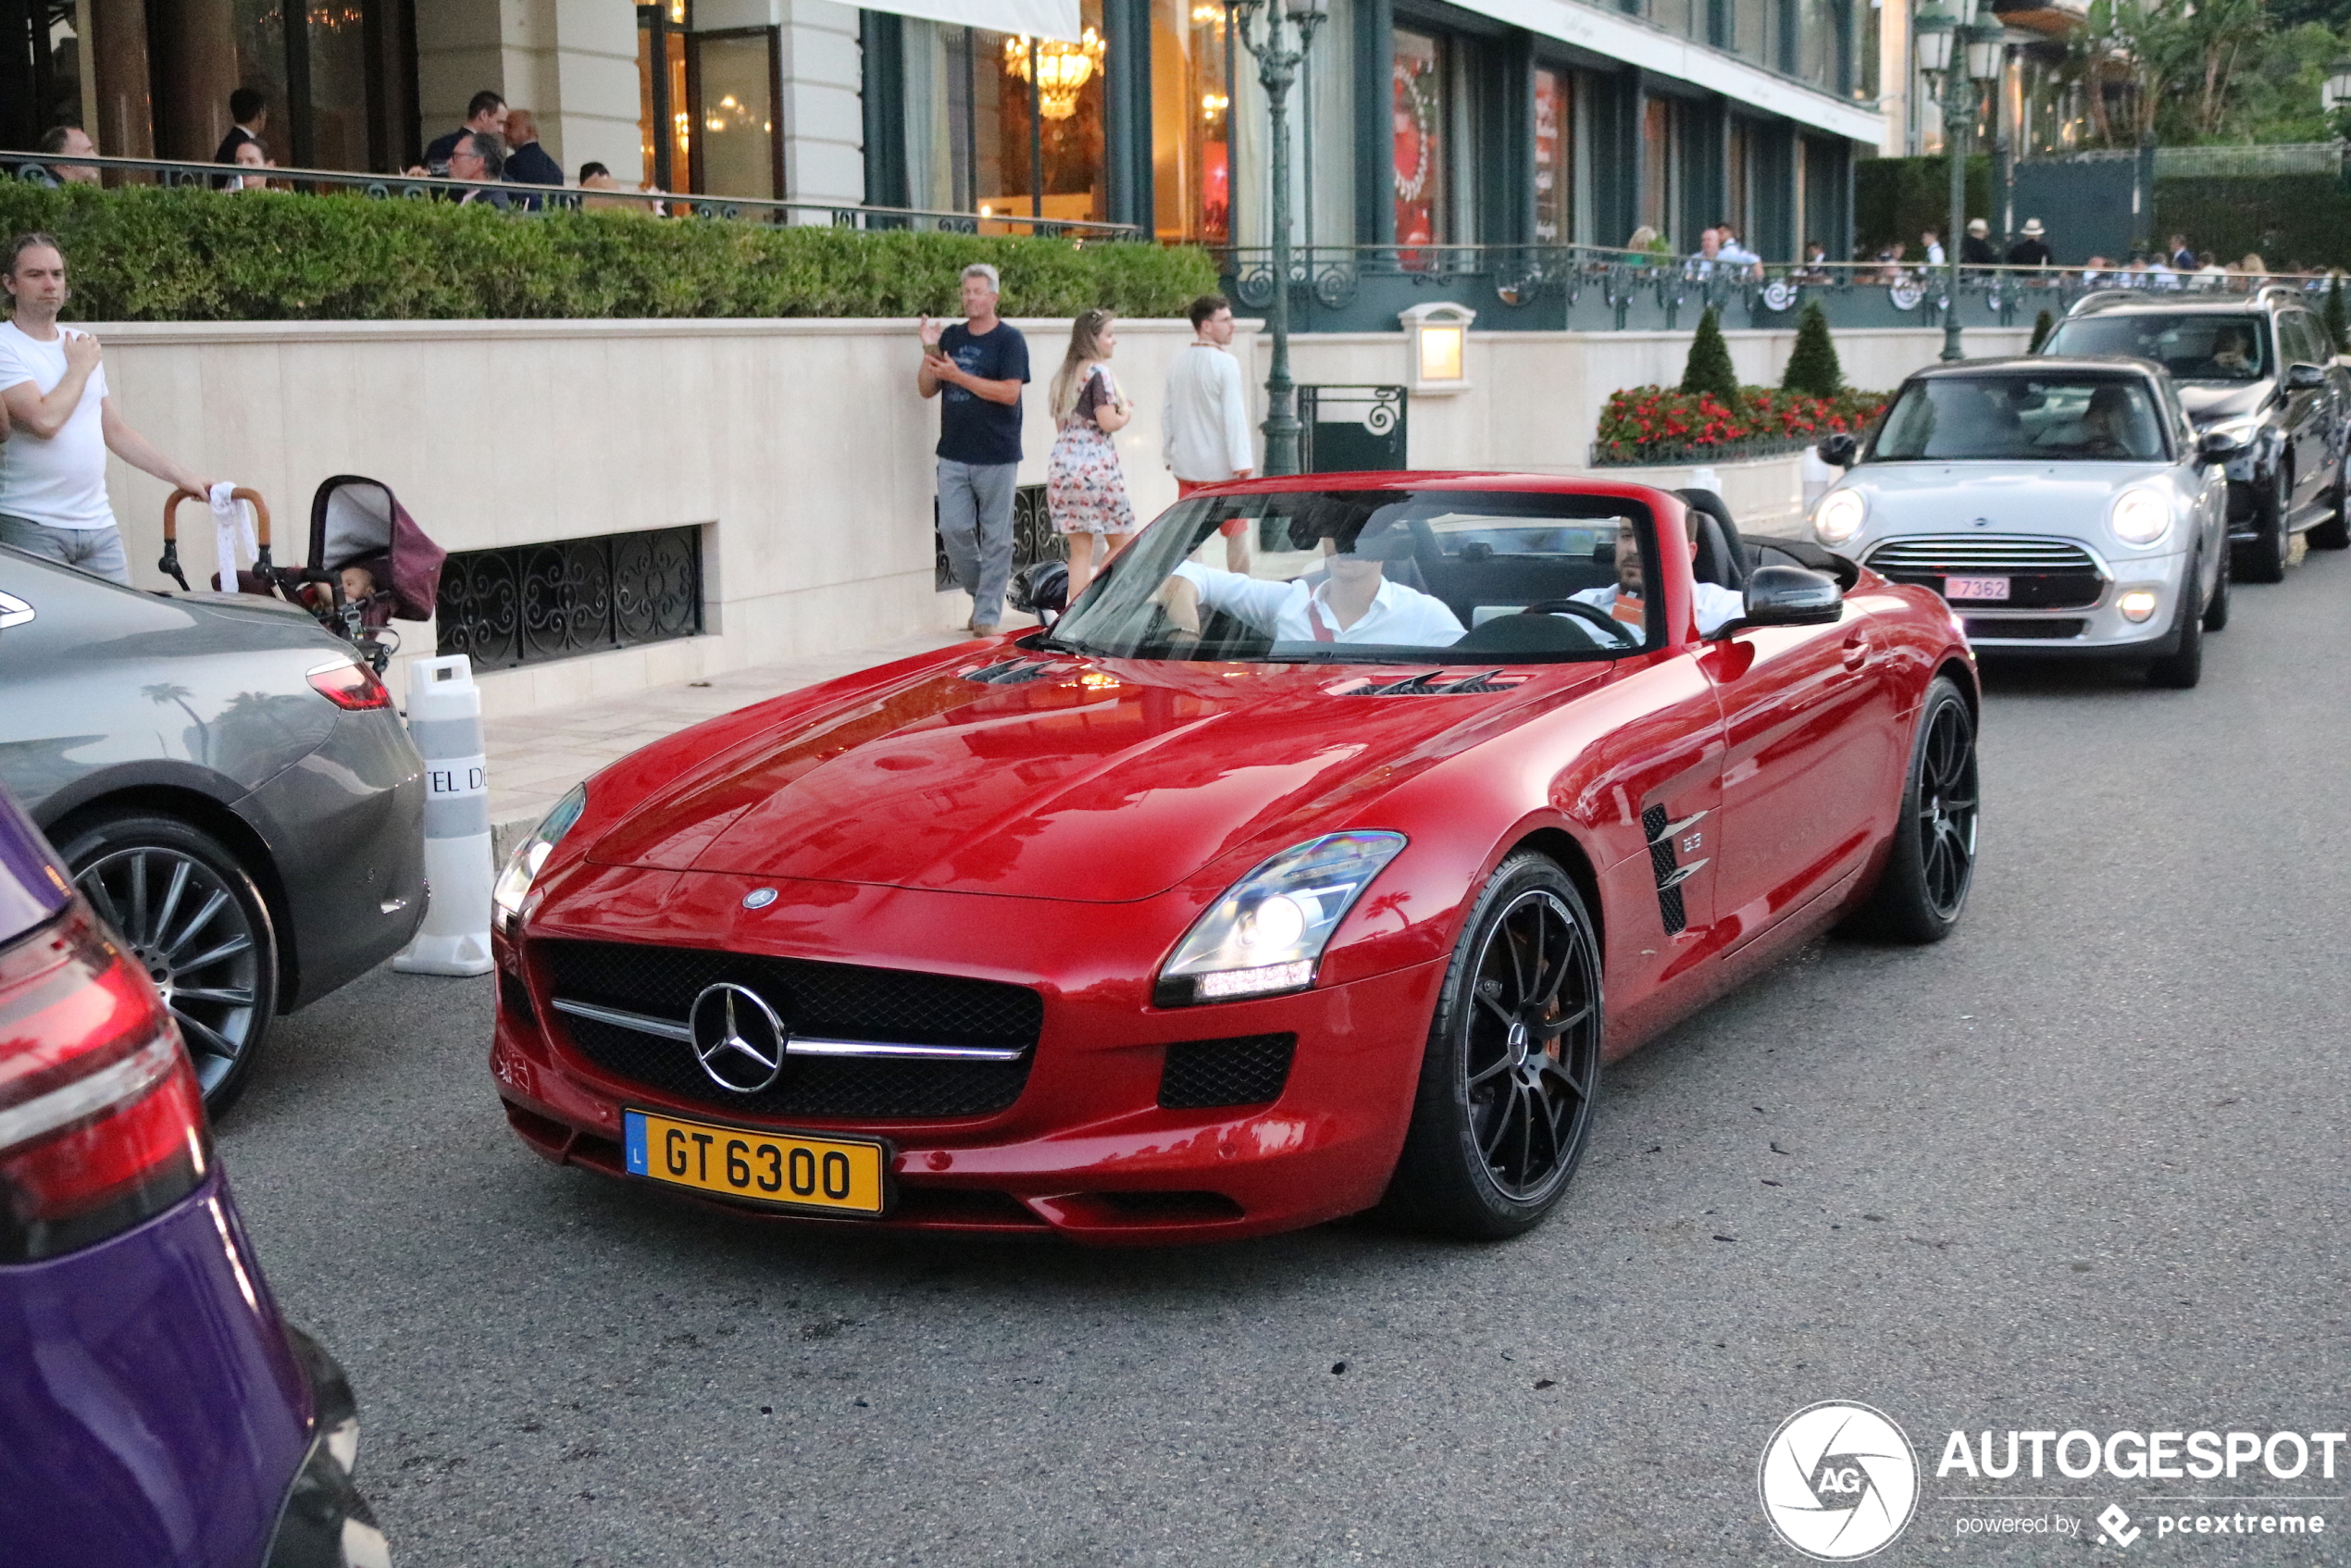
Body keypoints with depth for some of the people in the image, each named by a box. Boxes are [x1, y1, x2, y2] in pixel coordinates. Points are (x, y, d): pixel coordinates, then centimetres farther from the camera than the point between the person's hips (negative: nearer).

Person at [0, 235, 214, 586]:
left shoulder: (82, 344, 16)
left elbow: (115, 430, 22)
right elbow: (44, 420, -21)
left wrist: (181, 476, 17)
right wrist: (81, 366, -5)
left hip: (99, 526, 6)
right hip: (30, 528, -6)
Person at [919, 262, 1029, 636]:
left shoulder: (1010, 340, -4)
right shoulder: (951, 337, 11)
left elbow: (1009, 392, -15)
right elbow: (927, 389, 11)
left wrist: (957, 375, -17)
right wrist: (930, 351, -5)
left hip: (997, 456, -4)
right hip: (953, 454, 5)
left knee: (995, 538, 1)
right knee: (953, 530, 1)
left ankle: (987, 615, 7)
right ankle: (981, 593, 22)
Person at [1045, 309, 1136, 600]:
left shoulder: (1064, 374, 16)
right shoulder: (1098, 371, -9)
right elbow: (1108, 422, -16)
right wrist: (1127, 413, 3)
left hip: (1061, 465, 8)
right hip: (1095, 464, -8)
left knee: (1080, 549, 8)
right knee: (1121, 542, 3)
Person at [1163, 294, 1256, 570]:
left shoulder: (1177, 364, 7)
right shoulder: (1225, 363, -13)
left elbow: (1167, 413, 12)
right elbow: (1234, 416, -17)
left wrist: (1171, 455, 21)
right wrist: (1242, 463, -15)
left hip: (1186, 466, 5)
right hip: (1221, 467, -5)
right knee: (1237, 533, 8)